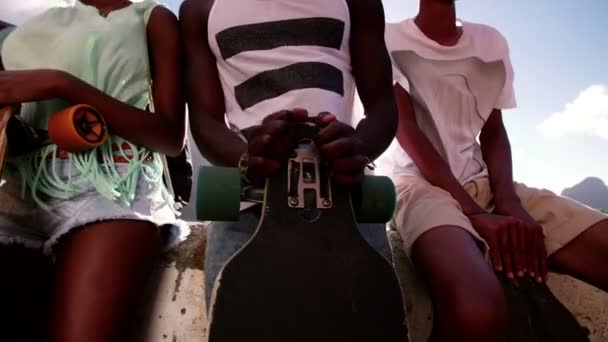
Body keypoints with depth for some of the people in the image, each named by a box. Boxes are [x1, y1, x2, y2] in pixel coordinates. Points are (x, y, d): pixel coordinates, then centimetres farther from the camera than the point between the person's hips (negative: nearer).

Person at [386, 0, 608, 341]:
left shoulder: (493, 43, 14)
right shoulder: (391, 40, 1)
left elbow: (493, 134, 11)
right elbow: (406, 130, -9)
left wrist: (508, 203, -9)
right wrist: (475, 212, -19)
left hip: (485, 183, 5)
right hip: (422, 184, -5)